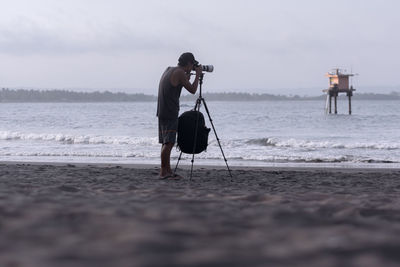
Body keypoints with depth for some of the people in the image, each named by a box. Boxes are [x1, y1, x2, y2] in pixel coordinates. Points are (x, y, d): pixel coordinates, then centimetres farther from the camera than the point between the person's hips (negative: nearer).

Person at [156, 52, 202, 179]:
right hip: (170, 113, -10)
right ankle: (163, 171, -11)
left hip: (162, 112, 10)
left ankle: (168, 171, 14)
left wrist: (188, 75, 27)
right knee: (168, 143, -10)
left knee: (166, 142, 10)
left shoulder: (169, 70, 17)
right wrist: (198, 75, 4)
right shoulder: (180, 72, -11)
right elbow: (192, 90, -7)